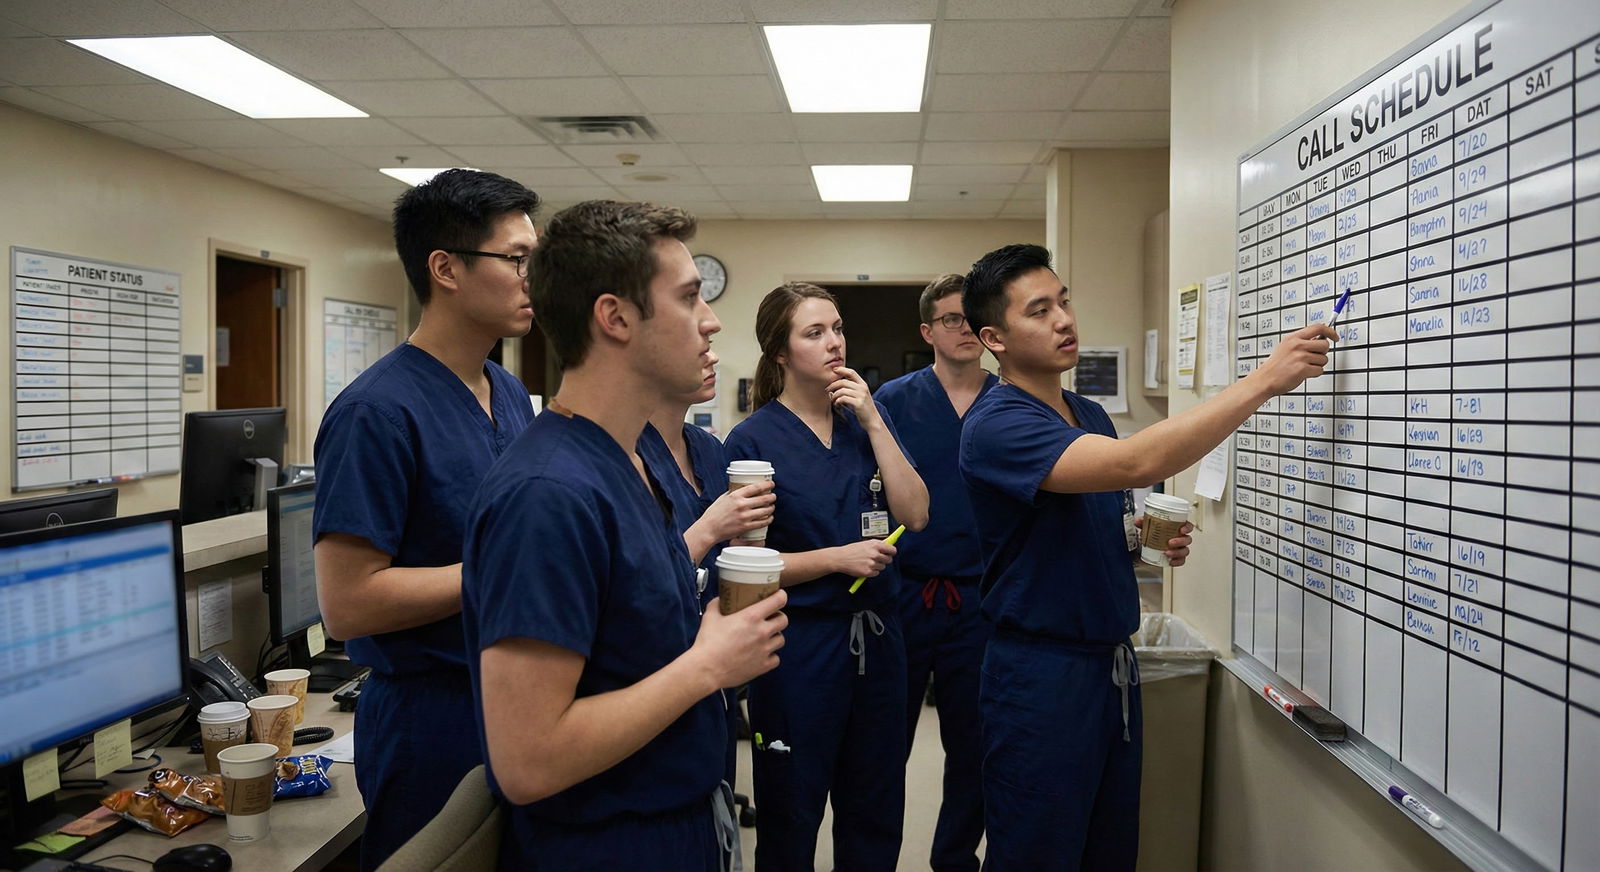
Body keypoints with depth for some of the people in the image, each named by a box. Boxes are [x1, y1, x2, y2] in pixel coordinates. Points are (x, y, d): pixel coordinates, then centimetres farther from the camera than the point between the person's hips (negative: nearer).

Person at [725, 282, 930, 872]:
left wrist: (873, 423, -11)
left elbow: (915, 515, -5)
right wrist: (839, 558, -17)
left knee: (877, 812, 17)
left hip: (876, 634, 5)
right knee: (791, 819, 12)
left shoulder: (865, 420, 4)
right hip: (799, 641, -4)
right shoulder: (753, 440, -10)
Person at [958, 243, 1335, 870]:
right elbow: (1133, 463, -34)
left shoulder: (1090, 415, 9)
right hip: (1040, 672, -8)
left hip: (1113, 661, 8)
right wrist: (1265, 380, -30)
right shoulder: (995, 425, -19)